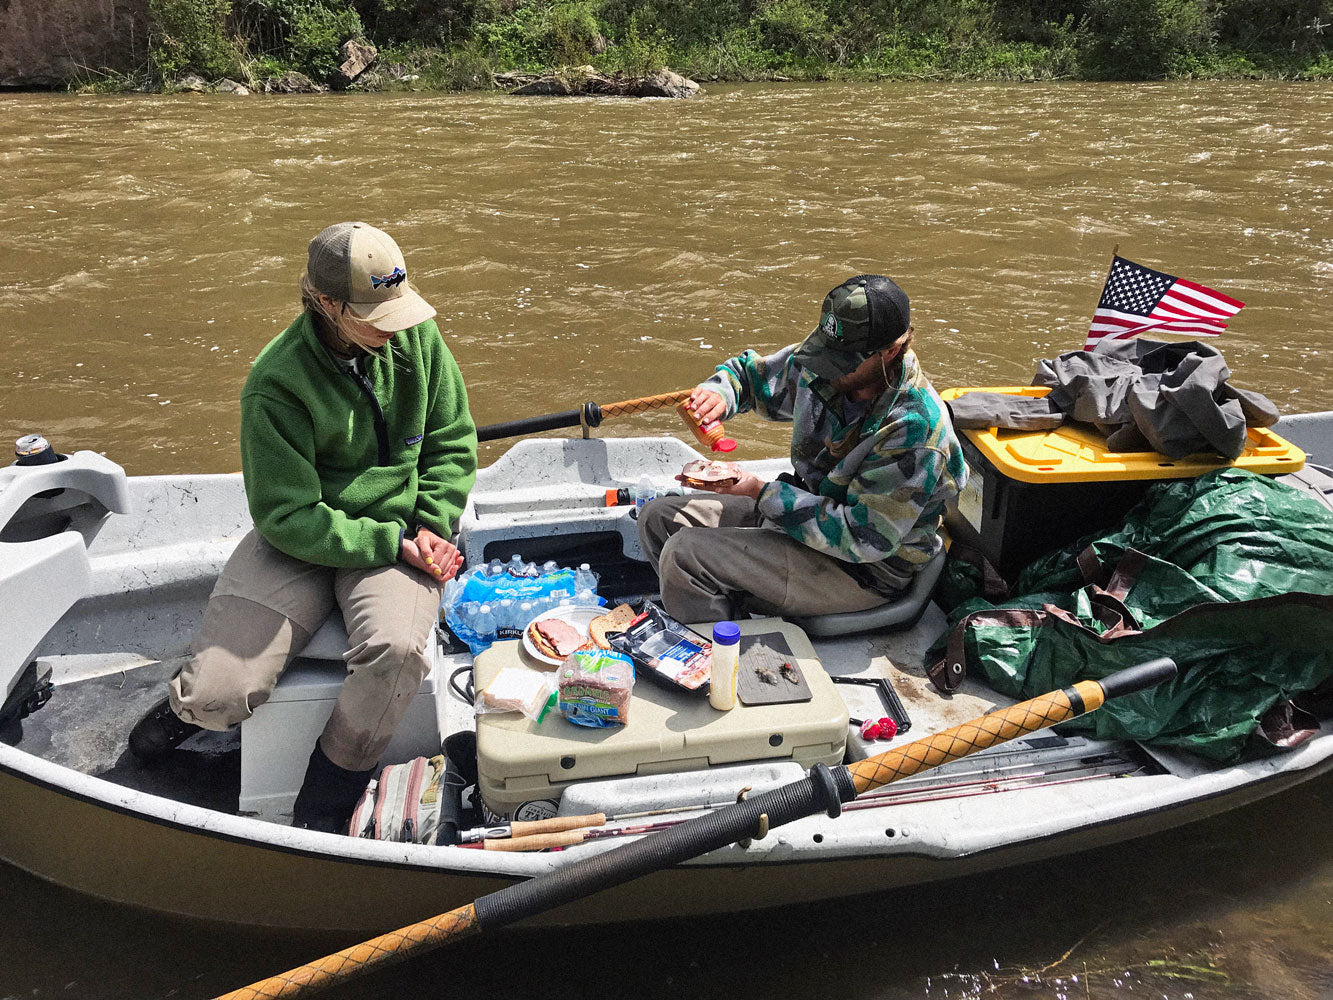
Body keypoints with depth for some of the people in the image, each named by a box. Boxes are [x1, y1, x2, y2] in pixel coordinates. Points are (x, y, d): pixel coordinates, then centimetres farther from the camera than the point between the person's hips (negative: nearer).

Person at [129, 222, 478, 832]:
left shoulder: (415, 337, -4)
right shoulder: (277, 382, -16)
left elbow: (452, 444, 7)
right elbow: (291, 517, -16)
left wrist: (430, 530, -7)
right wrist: (394, 543, -21)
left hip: (398, 535, 2)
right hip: (303, 541, -1)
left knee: (396, 647, -32)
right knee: (220, 695, -17)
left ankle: (332, 785, -3)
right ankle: (190, 704, 27)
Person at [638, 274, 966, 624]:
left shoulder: (913, 429, -28)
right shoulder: (820, 370, -7)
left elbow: (864, 538, -28)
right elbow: (749, 372, 12)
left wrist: (762, 494, -26)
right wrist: (719, 392, -14)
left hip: (863, 572, -8)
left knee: (683, 556, -21)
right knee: (658, 518, 4)